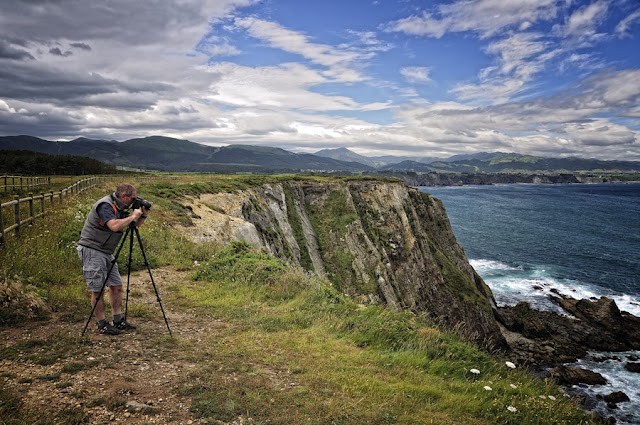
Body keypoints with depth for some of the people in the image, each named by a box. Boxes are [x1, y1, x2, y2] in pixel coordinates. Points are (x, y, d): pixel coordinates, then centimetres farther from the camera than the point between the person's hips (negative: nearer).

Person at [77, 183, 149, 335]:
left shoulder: (119, 208, 9)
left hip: (106, 252, 9)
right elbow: (114, 226, -35)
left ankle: (118, 321, 16)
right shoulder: (105, 205, -19)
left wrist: (143, 216, -1)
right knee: (98, 289, -3)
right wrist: (133, 216, -23)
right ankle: (102, 325, 8)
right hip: (91, 250, -9)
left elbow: (134, 225, 17)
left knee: (116, 285, 8)